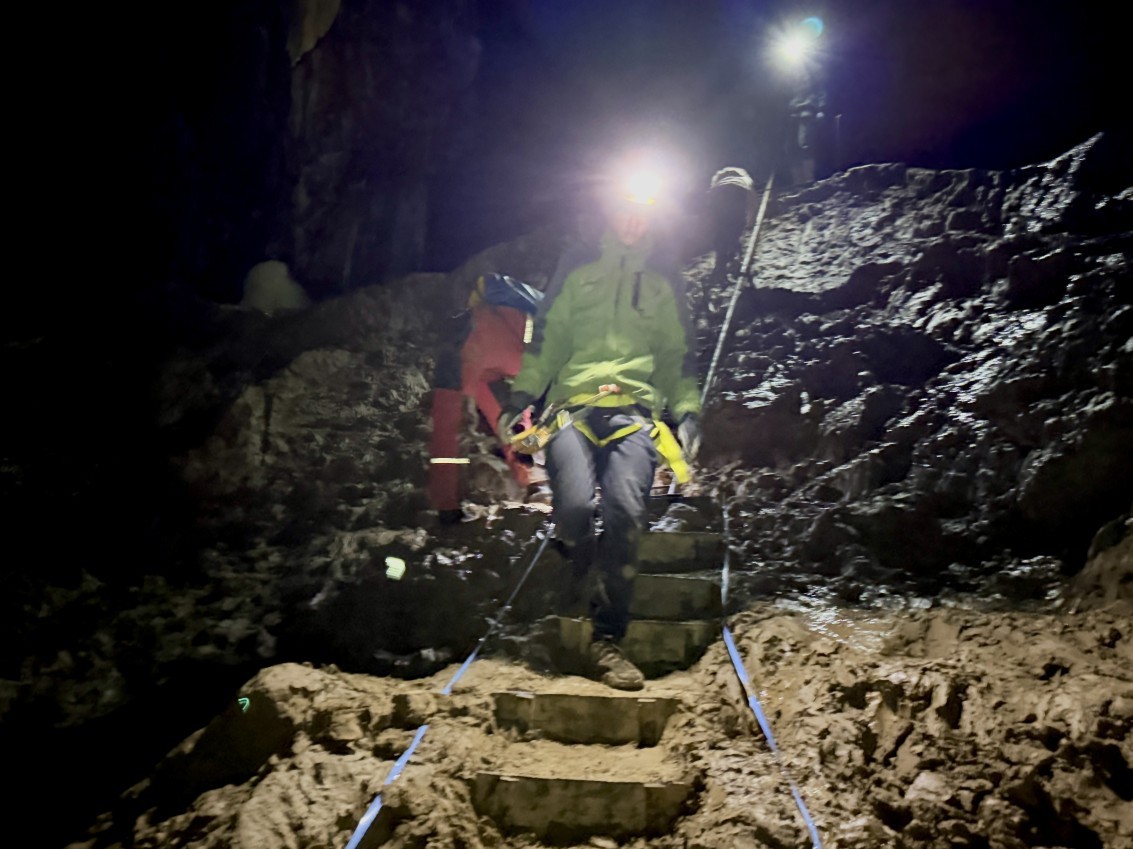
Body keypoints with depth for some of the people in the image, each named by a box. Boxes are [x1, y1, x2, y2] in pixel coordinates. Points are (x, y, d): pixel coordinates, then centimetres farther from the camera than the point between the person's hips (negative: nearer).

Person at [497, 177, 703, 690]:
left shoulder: (665, 283, 24)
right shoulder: (577, 269, 19)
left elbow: (678, 357, 25)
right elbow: (546, 340, 16)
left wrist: (688, 412, 9)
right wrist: (521, 397, 6)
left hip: (635, 409, 1)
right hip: (573, 403, 0)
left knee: (625, 508, -26)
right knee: (574, 504, -27)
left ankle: (607, 639, -14)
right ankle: (579, 580, 7)